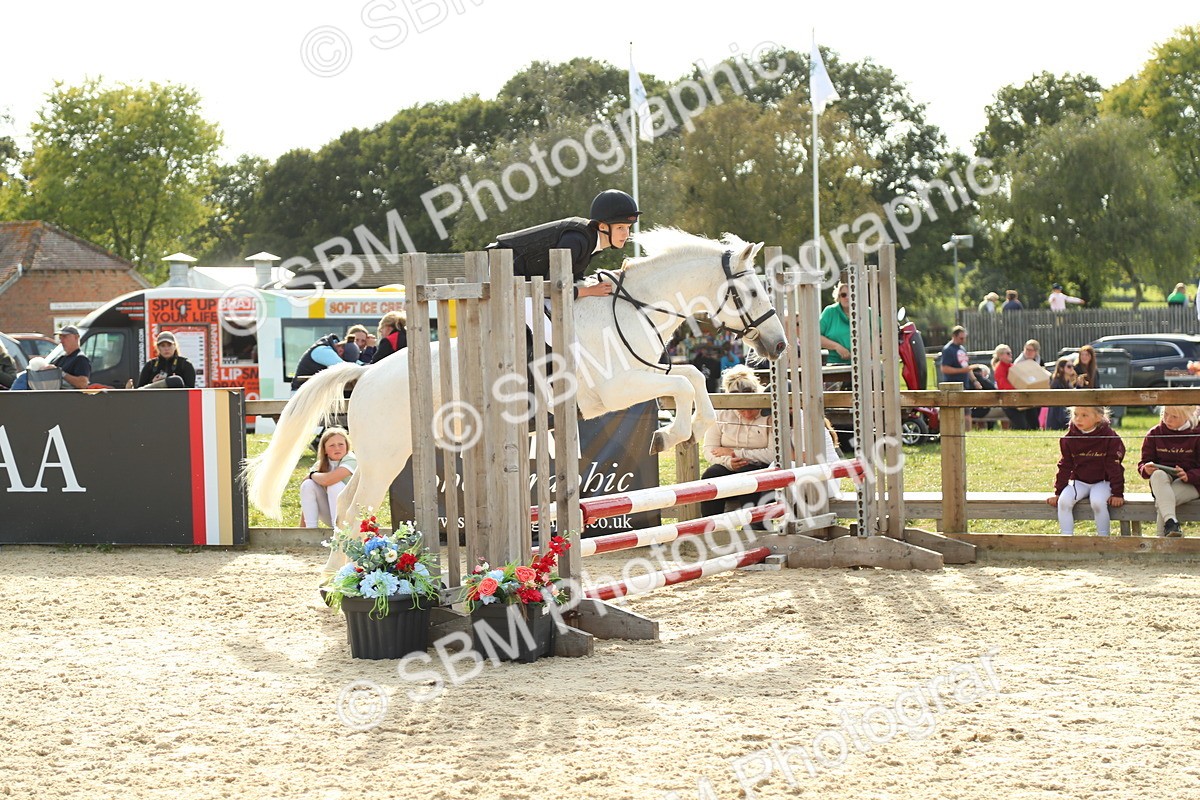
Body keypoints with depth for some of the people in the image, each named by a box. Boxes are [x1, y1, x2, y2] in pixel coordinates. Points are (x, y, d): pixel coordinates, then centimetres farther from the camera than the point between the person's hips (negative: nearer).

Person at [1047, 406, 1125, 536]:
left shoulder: (1109, 437, -11)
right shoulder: (1069, 438, -1)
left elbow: (1114, 466, -8)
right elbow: (1065, 466, 5)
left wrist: (1117, 493, -10)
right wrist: (1058, 492, 2)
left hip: (1102, 482, -3)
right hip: (1079, 482, 3)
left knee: (1098, 502, -32)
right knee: (1063, 501, -23)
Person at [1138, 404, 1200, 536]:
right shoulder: (1155, 433, 8)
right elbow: (1143, 463, 8)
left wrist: (1188, 476, -25)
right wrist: (1146, 469, -18)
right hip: (1162, 482, 2)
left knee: (1161, 503, -33)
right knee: (1157, 475, -37)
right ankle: (1170, 521, -53)